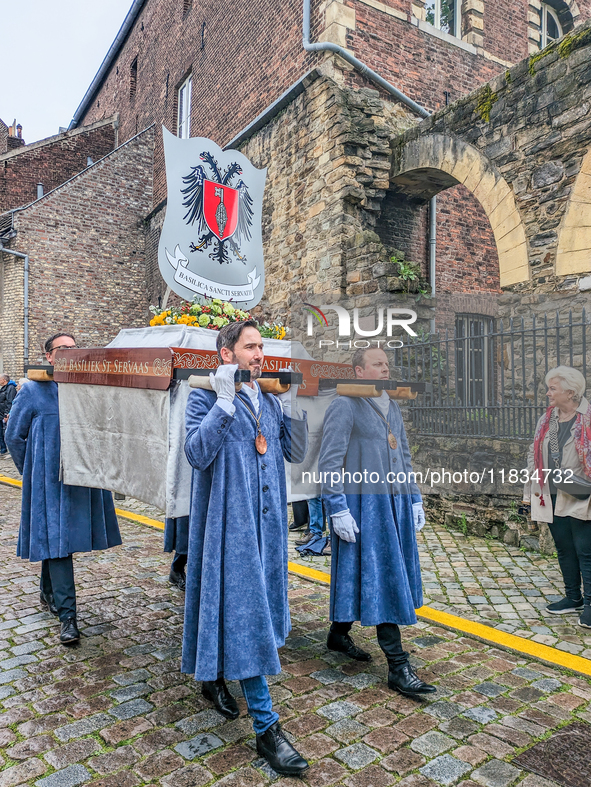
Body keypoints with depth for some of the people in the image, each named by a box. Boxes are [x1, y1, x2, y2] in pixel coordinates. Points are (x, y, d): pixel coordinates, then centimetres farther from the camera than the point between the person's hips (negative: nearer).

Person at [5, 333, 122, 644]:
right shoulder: (33, 391, -3)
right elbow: (13, 435, 3)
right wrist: (31, 471, 3)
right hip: (49, 481, -3)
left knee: (56, 538, 17)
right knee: (56, 539, -4)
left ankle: (48, 593, 38)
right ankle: (67, 614, 0)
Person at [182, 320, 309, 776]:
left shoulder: (271, 402, 10)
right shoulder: (206, 398, -8)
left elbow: (297, 453, 5)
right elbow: (197, 453, -21)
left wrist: (293, 408, -7)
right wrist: (224, 401, -25)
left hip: (267, 520, 7)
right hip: (228, 521, -7)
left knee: (255, 603, 18)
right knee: (242, 612, -4)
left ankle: (215, 677, 43)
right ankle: (266, 726, 5)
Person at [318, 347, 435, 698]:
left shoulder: (392, 407, 14)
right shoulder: (345, 406, -11)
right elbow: (329, 463, -14)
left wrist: (415, 498, 15)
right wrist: (339, 510, -19)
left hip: (395, 503, 8)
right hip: (364, 505, -8)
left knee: (382, 575, 15)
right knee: (381, 579, -4)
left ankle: (339, 633, 34)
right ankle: (398, 666, 5)